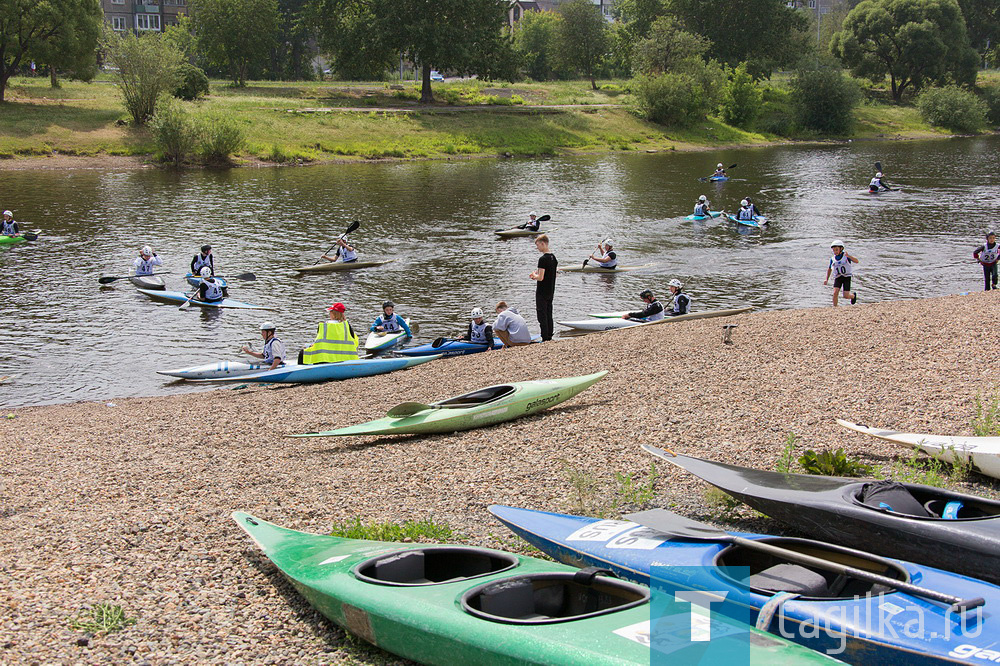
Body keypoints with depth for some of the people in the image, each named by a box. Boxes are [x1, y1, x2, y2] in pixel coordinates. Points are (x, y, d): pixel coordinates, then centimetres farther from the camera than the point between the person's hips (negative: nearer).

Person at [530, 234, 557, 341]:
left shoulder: (543, 259, -19)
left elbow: (540, 278, -23)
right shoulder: (553, 257, 8)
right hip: (551, 292, 8)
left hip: (542, 292, -8)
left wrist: (534, 275, -3)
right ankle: (550, 337, 17)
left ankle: (545, 339, -5)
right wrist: (536, 276, 13)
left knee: (542, 316, -4)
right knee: (549, 315, 14)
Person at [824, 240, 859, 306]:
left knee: (846, 296, -7)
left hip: (847, 277, -3)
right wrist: (827, 279, 9)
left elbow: (856, 261, -23)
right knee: (835, 293, -16)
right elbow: (829, 269, 17)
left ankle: (853, 295, 28)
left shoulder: (846, 256, -10)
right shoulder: (832, 259, 2)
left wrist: (848, 256, -38)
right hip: (838, 277, 3)